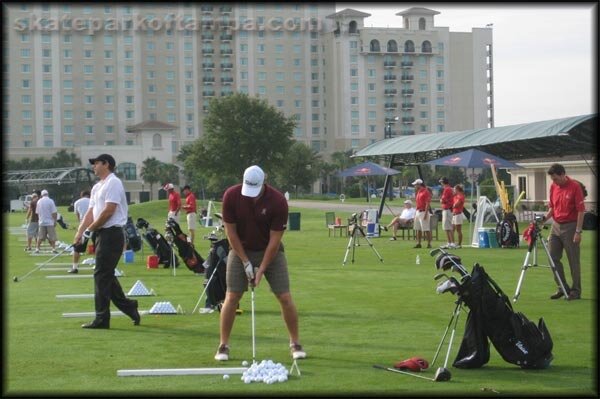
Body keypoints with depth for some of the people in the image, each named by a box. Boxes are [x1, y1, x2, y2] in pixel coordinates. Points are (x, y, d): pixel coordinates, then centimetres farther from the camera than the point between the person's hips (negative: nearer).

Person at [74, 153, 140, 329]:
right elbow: (90, 212, 17)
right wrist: (80, 232, 4)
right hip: (102, 234, 10)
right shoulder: (97, 187, 20)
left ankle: (102, 319, -6)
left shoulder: (113, 183, -11)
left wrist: (90, 228, -12)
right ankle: (128, 306, 19)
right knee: (106, 275, 12)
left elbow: (108, 210, -19)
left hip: (111, 234, -10)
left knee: (102, 275, -8)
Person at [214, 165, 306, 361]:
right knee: (231, 297, -7)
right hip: (241, 250, 1)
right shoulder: (231, 196, -19)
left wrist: (261, 269, -17)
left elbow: (274, 239, -17)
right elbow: (231, 232, -10)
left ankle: (295, 343, 8)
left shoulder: (278, 201, -23)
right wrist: (246, 262, -12)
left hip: (270, 252, -1)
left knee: (285, 297, -6)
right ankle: (223, 345, 2)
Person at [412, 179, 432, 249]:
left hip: (423, 212, -10)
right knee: (418, 229, 11)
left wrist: (425, 214, -22)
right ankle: (418, 243, 17)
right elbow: (416, 200, 27)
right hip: (418, 212, 10)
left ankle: (429, 243, -8)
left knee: (426, 229, -10)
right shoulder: (418, 192, 16)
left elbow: (428, 203, -18)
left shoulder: (426, 192, -13)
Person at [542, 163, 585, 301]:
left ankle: (576, 291, 10)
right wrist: (545, 217, -3)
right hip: (556, 225, 6)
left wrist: (578, 231, -17)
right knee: (553, 257, 4)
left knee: (573, 261, 0)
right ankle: (562, 288, 16)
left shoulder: (575, 186, -13)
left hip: (570, 226, -6)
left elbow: (581, 210, -13)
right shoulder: (553, 187, 6)